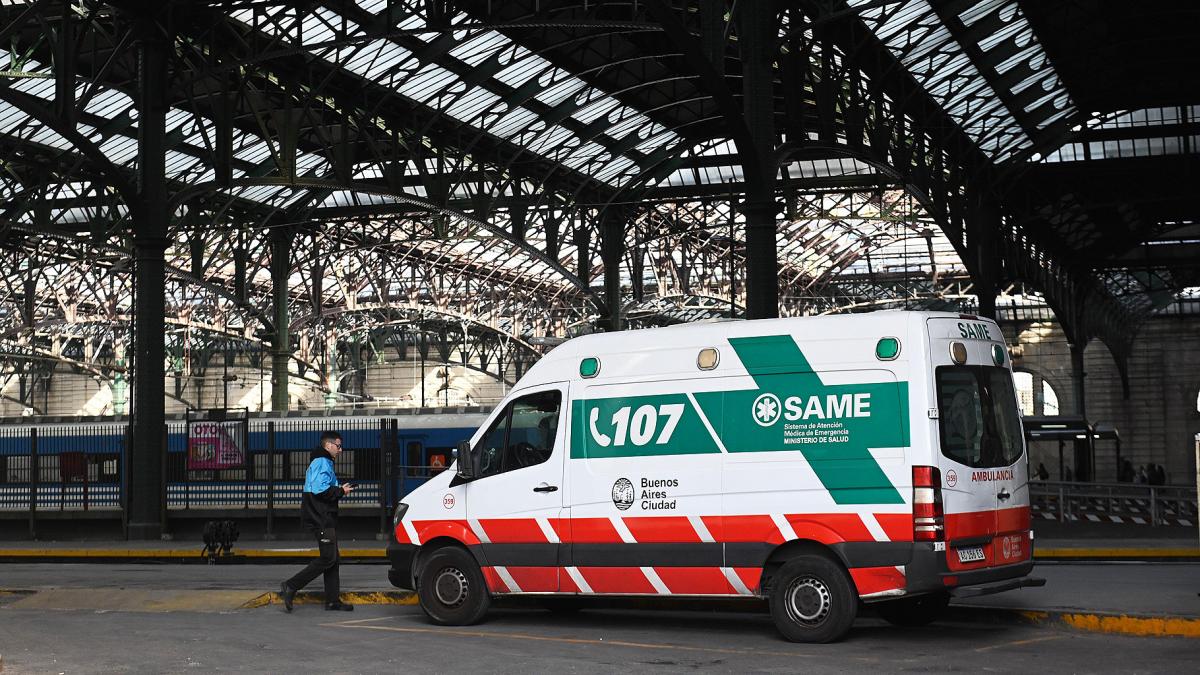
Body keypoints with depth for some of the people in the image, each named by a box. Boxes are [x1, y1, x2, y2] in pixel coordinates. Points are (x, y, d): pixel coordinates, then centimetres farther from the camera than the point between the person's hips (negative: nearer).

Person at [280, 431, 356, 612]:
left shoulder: (322, 463, 23)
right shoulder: (322, 463, -12)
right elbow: (320, 489, -24)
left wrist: (340, 489, 13)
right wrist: (340, 491, -12)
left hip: (325, 519, 11)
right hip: (321, 519, -11)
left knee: (332, 558, 10)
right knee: (328, 558, -12)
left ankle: (333, 600, 11)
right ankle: (290, 587, -11)